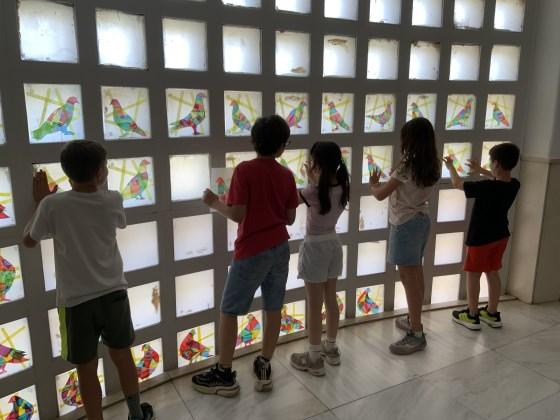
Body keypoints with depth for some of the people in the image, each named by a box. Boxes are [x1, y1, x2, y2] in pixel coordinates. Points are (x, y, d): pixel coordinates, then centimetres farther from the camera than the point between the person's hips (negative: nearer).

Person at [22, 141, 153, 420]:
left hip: (76, 301, -2)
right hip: (113, 293, 2)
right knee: (122, 357, 20)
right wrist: (100, 186, 18)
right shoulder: (112, 201, -8)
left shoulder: (52, 205, -13)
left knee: (87, 370, 13)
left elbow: (29, 241, 4)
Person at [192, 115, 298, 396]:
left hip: (252, 252, -5)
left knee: (228, 311, 7)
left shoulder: (244, 170, -13)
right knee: (273, 309, 13)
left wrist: (214, 203, 0)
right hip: (280, 248, 5)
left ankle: (224, 375, 16)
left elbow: (237, 214, -16)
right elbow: (290, 218, 5)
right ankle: (264, 368, 24)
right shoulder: (286, 175, 1)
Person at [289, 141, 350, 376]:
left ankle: (314, 358, 16)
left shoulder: (314, 192, -22)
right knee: (331, 300, 18)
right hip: (333, 244, 7)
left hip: (315, 247, -7)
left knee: (314, 306, 4)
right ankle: (331, 349, 33)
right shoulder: (342, 186, -3)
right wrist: (314, 181, 6)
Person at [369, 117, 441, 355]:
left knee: (408, 278, -2)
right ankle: (414, 321, 35)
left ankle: (417, 335, 6)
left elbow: (380, 195, -14)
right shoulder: (432, 166, 2)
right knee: (416, 275, 19)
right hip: (422, 220, 9)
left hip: (405, 224, -8)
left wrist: (373, 184, 5)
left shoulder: (406, 167, -21)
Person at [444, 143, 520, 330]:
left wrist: (450, 166, 3)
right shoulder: (514, 185, -7)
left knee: (473, 274, 7)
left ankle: (472, 316, 17)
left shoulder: (486, 187, -27)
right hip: (500, 235, 7)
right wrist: (480, 171, 22)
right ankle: (492, 314, 29)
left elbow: (457, 183, -14)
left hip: (481, 237, -7)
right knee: (493, 272, 18)